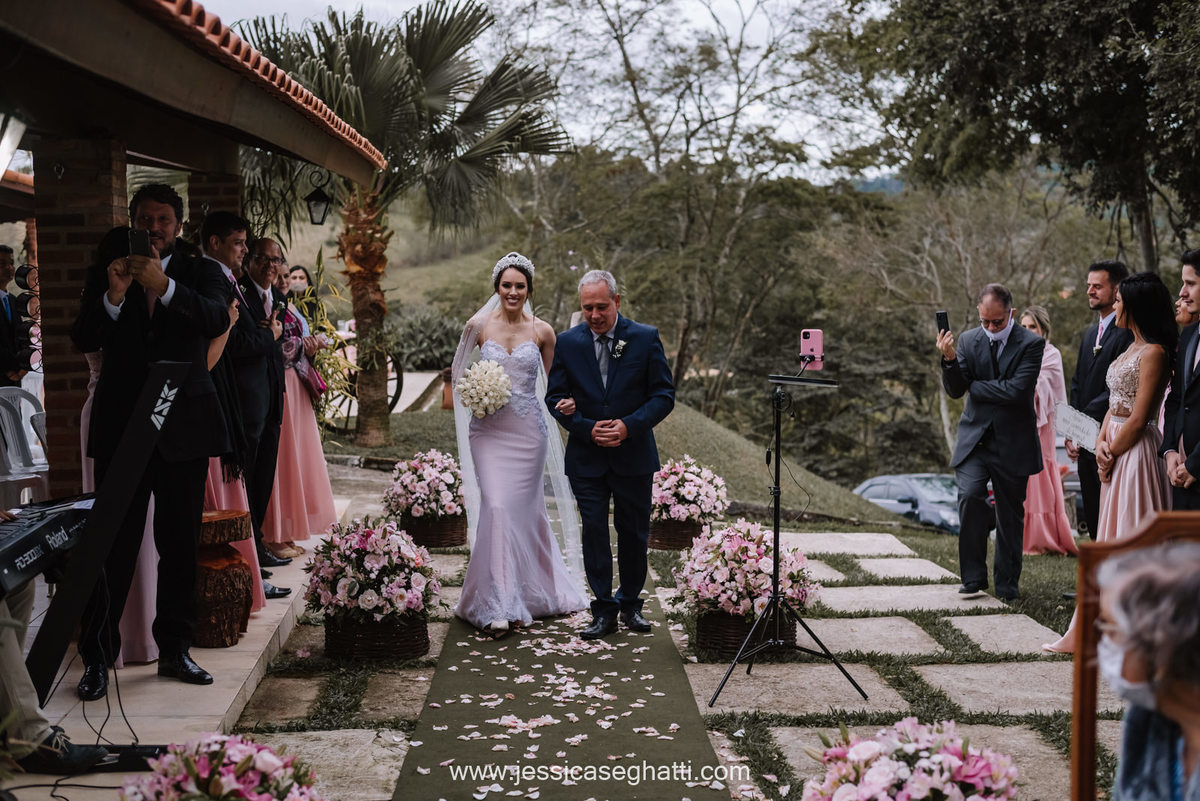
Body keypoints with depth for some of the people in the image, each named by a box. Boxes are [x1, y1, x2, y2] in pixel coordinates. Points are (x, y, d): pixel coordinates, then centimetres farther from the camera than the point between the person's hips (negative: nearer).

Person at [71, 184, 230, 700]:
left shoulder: (200, 272, 7)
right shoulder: (106, 274, 8)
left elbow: (217, 320, -12)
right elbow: (85, 339, -2)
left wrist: (164, 285, -26)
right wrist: (114, 296, -19)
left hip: (185, 425, 1)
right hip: (121, 425, -1)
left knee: (180, 545, 8)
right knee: (113, 545, -4)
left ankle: (174, 649, 18)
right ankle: (97, 658, 2)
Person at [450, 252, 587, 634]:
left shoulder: (542, 331, 2)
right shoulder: (478, 326, 2)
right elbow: (458, 371, 15)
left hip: (528, 430, 1)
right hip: (489, 429, 0)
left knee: (523, 508, 5)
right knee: (495, 506, -11)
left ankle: (530, 590, 25)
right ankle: (497, 605, -8)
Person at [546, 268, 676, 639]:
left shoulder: (646, 338, -4)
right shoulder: (567, 343, 0)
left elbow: (664, 395, -4)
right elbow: (556, 397, 2)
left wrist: (628, 425, -17)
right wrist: (588, 429, -13)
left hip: (634, 455, 0)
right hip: (586, 458, 0)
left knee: (633, 533, 10)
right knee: (594, 532, -1)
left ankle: (630, 604, 27)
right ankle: (604, 611, 7)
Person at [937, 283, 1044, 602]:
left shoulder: (1031, 343, -6)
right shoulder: (969, 341, 5)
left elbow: (1017, 390, -17)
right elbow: (954, 390, 0)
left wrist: (973, 386, -8)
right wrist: (950, 359, -18)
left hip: (1013, 443, -2)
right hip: (975, 439, 2)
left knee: (1010, 516, 6)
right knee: (969, 496, -19)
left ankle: (1006, 585, 21)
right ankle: (974, 576, -5)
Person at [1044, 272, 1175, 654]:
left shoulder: (1153, 352, -14)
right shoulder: (1131, 348, 14)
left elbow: (1138, 418, -17)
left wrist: (1111, 452, -9)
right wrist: (1101, 442, 0)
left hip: (1136, 452, -9)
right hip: (1116, 451, 9)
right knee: (1110, 542, 12)